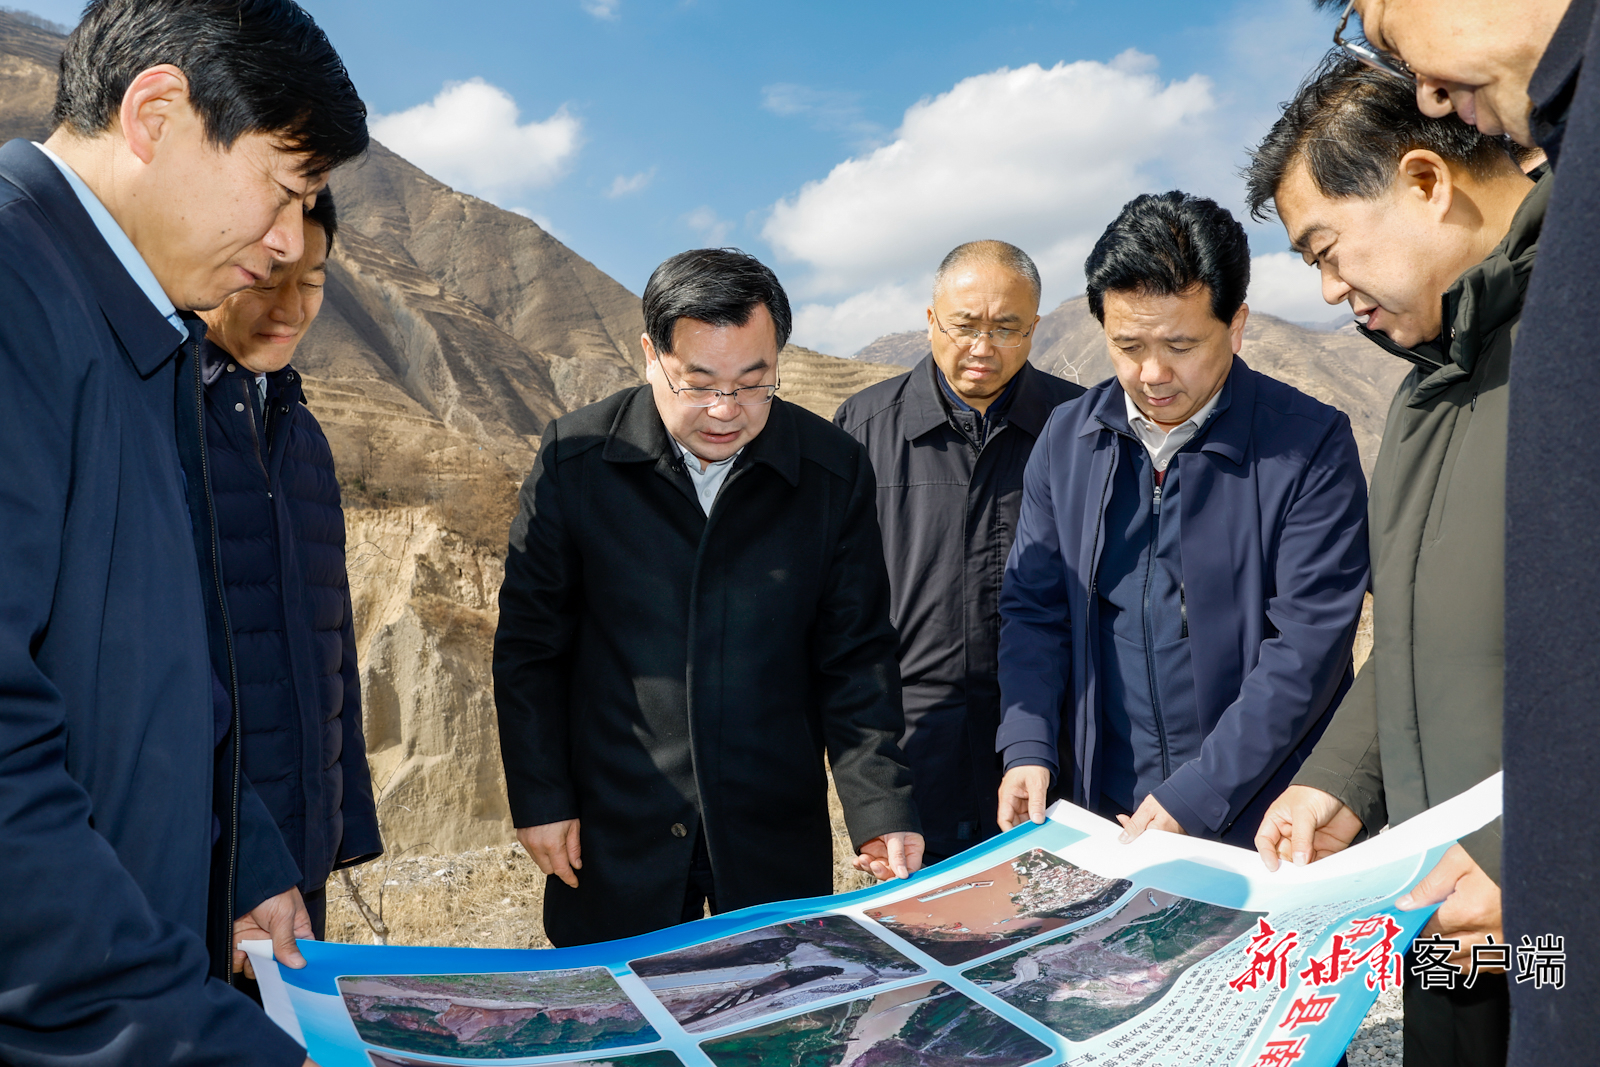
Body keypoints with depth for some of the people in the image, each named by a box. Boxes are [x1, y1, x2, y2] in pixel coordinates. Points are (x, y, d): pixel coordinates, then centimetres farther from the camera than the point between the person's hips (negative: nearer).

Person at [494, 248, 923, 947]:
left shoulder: (836, 472, -5)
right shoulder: (575, 458, -7)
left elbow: (855, 659, -2)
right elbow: (528, 647, 0)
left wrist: (882, 812, -10)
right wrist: (539, 800, -1)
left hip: (776, 837, 1)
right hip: (613, 834, 0)